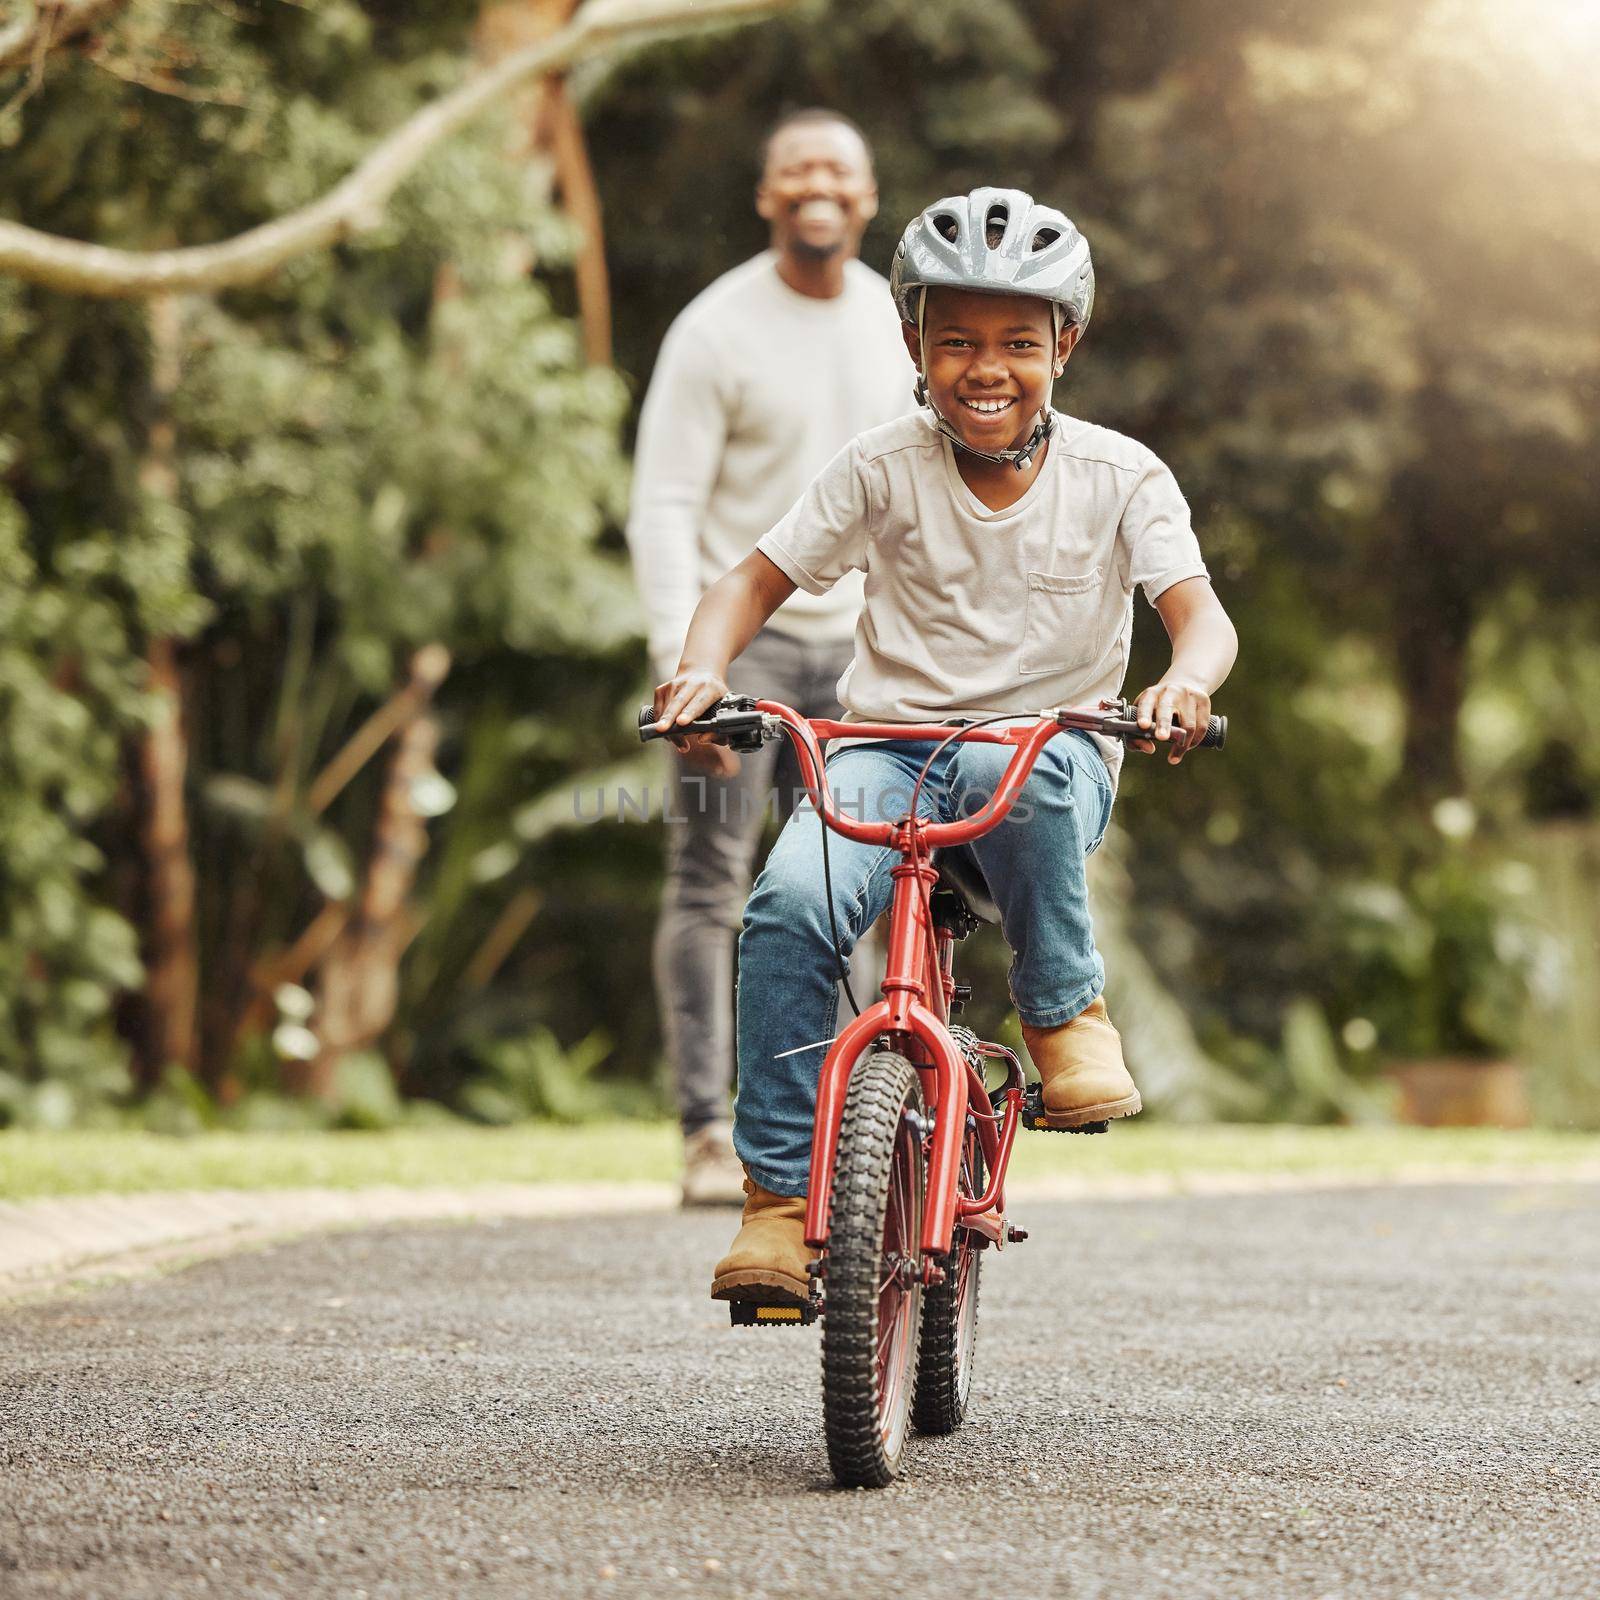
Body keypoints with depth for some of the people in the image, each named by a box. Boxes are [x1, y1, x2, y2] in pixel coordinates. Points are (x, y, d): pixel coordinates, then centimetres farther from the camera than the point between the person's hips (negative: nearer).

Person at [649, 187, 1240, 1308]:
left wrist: (1186, 682, -35)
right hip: (889, 748, 1)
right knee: (789, 907, -29)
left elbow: (1200, 613, -11)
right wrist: (701, 667, -19)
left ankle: (1067, 1008, -15)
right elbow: (758, 581, 3)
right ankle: (779, 1192, -18)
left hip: (1053, 757, -1)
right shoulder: (884, 471, 0)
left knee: (1007, 767, -40)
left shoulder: (1118, 477, -2)